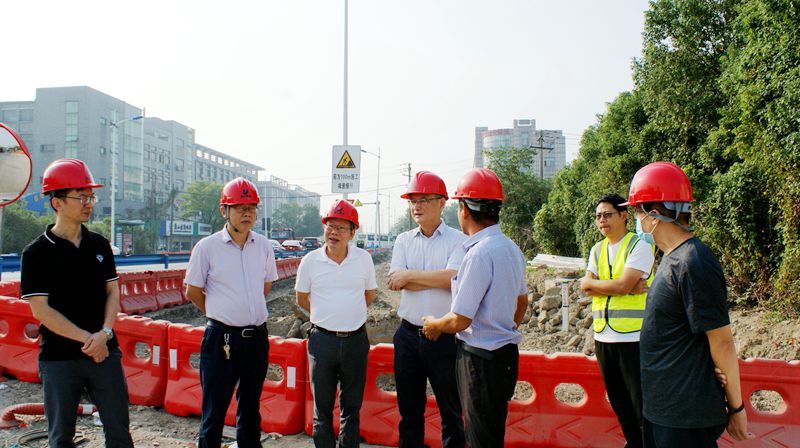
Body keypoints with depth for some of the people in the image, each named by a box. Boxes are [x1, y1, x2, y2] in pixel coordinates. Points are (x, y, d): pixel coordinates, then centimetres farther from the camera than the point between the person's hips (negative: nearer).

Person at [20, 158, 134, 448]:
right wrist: (88, 339, -15)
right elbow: (41, 310, -11)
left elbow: (113, 293, 7)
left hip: (104, 351, 3)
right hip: (59, 357, -3)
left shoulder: (99, 245, 7)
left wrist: (104, 333, -10)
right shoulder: (36, 253, -6)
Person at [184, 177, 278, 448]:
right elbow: (192, 291, 0)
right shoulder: (207, 247, -7)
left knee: (250, 406, 18)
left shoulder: (263, 246, 4)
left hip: (257, 337, 4)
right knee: (215, 409, 4)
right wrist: (220, 314, 6)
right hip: (222, 337, -4)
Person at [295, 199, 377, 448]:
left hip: (356, 340, 1)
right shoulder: (310, 261, -3)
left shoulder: (364, 258, -1)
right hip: (322, 340, -1)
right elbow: (302, 299, 9)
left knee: (352, 405, 13)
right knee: (322, 406, 11)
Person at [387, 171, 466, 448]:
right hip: (408, 334, 4)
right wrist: (438, 279, -13)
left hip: (444, 336, -4)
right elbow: (394, 282, -6)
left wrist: (410, 275, -11)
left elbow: (453, 278, -20)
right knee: (409, 409, 17)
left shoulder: (457, 240, -5)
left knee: (451, 410, 9)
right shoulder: (404, 240, 7)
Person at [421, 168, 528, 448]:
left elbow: (459, 321, -21)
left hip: (481, 359, -9)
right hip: (505, 353, 9)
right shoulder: (511, 248, 8)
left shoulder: (479, 253, -22)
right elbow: (522, 301, 22)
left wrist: (434, 325, -1)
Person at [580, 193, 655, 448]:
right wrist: (627, 288, -12)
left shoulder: (640, 245, -7)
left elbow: (622, 285, -19)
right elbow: (586, 287, -1)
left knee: (641, 402, -1)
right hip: (603, 336, 7)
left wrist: (592, 282, -3)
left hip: (633, 338, -7)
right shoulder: (597, 250, 13)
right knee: (618, 401, 17)